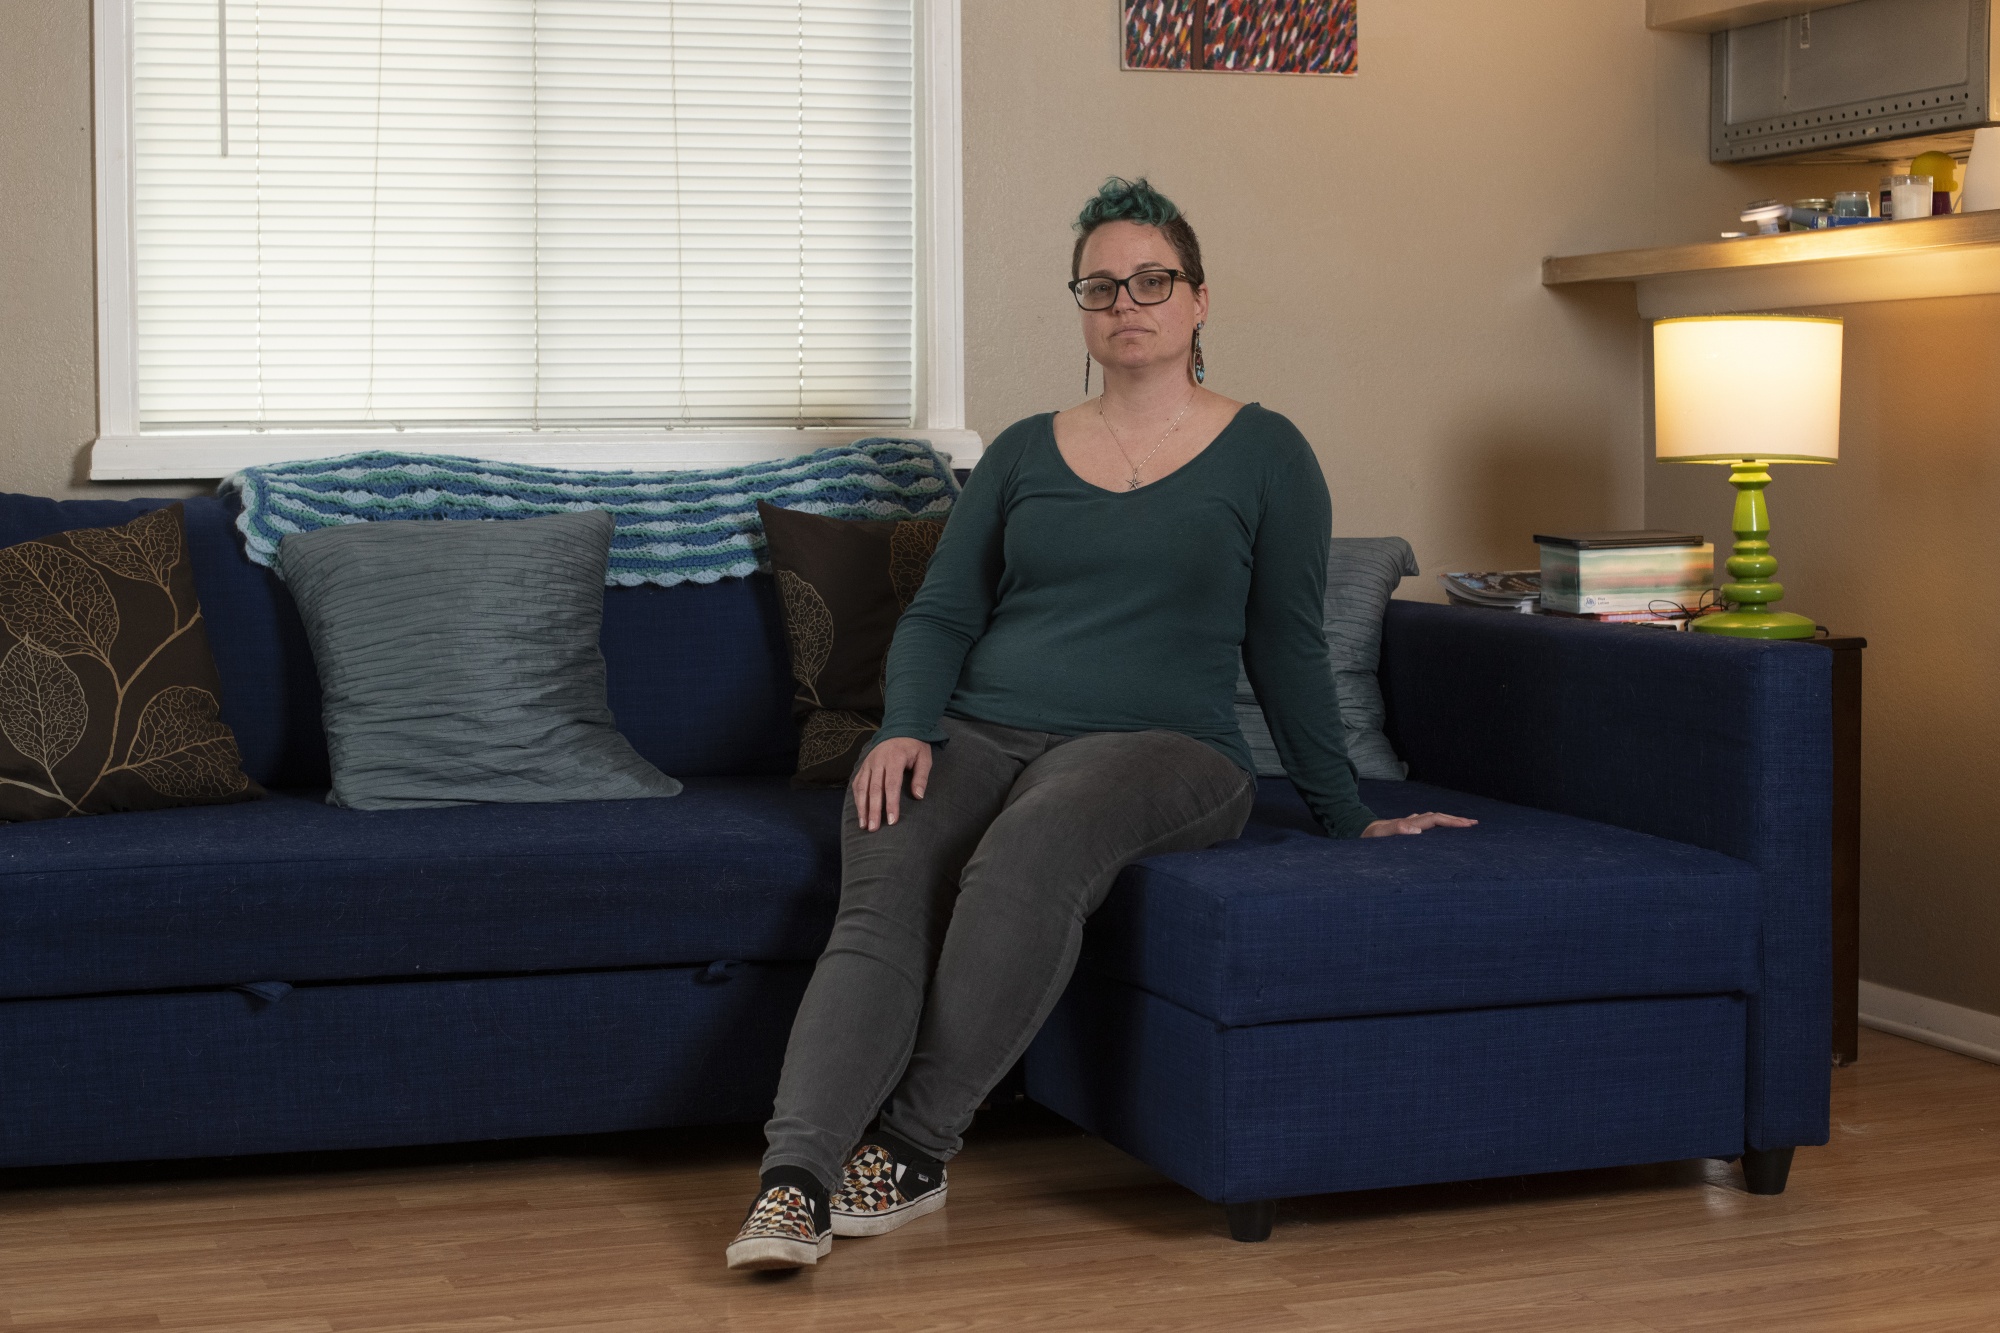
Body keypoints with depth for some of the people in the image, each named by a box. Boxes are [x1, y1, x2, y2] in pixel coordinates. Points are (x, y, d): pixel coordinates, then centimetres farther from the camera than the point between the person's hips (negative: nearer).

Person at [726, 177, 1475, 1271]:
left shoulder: (1262, 453, 10)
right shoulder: (1024, 453, 18)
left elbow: (1286, 647, 13)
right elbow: (938, 617, 15)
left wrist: (1348, 818, 12)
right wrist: (906, 728, -5)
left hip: (1162, 747, -3)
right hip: (979, 736, 3)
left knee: (1028, 855, -38)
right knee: (881, 910, -30)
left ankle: (915, 1146, -30)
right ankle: (794, 1182, -41)